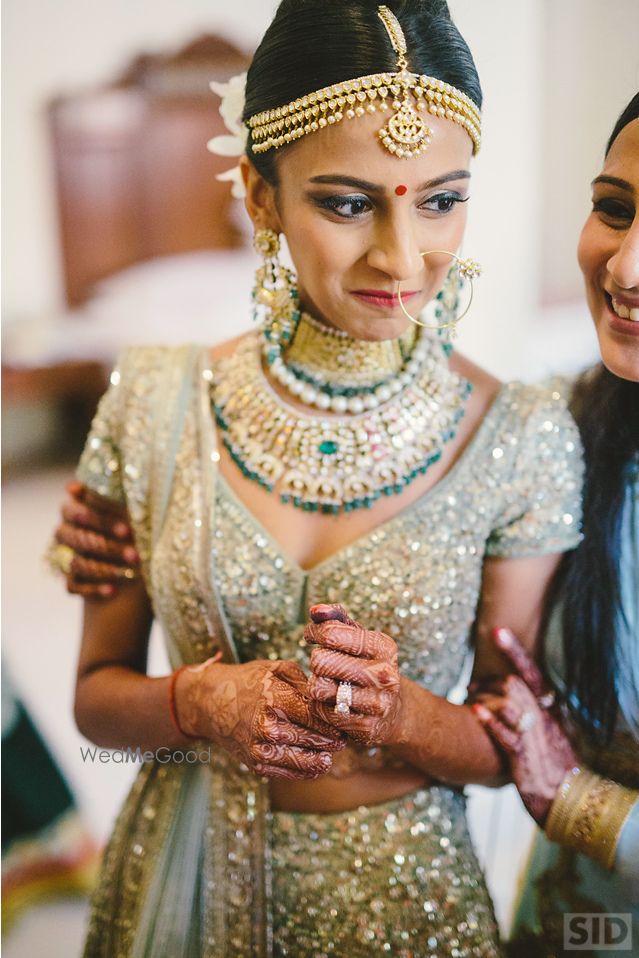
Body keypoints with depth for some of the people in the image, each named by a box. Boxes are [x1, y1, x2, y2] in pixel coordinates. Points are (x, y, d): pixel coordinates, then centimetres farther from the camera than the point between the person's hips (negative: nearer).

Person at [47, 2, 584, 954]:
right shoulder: (157, 402, -12)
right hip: (185, 874, 2)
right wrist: (201, 701, -21)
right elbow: (97, 691, -2)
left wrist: (400, 715, -24)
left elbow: (516, 743, -5)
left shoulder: (524, 437, -15)